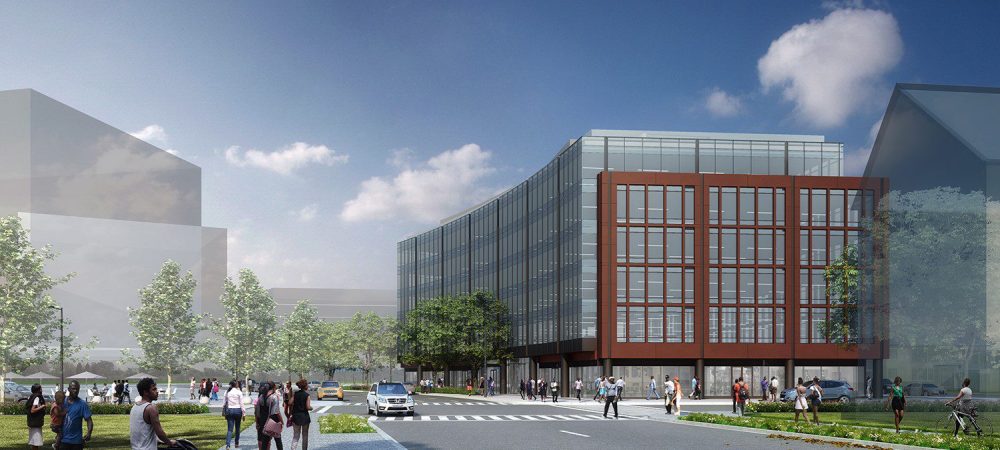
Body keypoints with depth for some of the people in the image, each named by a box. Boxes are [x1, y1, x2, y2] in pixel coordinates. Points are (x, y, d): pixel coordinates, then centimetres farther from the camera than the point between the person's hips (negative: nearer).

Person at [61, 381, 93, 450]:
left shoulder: (82, 404, -6)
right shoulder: (63, 402, 5)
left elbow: (89, 420, -11)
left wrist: (89, 433, -29)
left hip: (77, 441, -3)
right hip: (64, 440, 3)